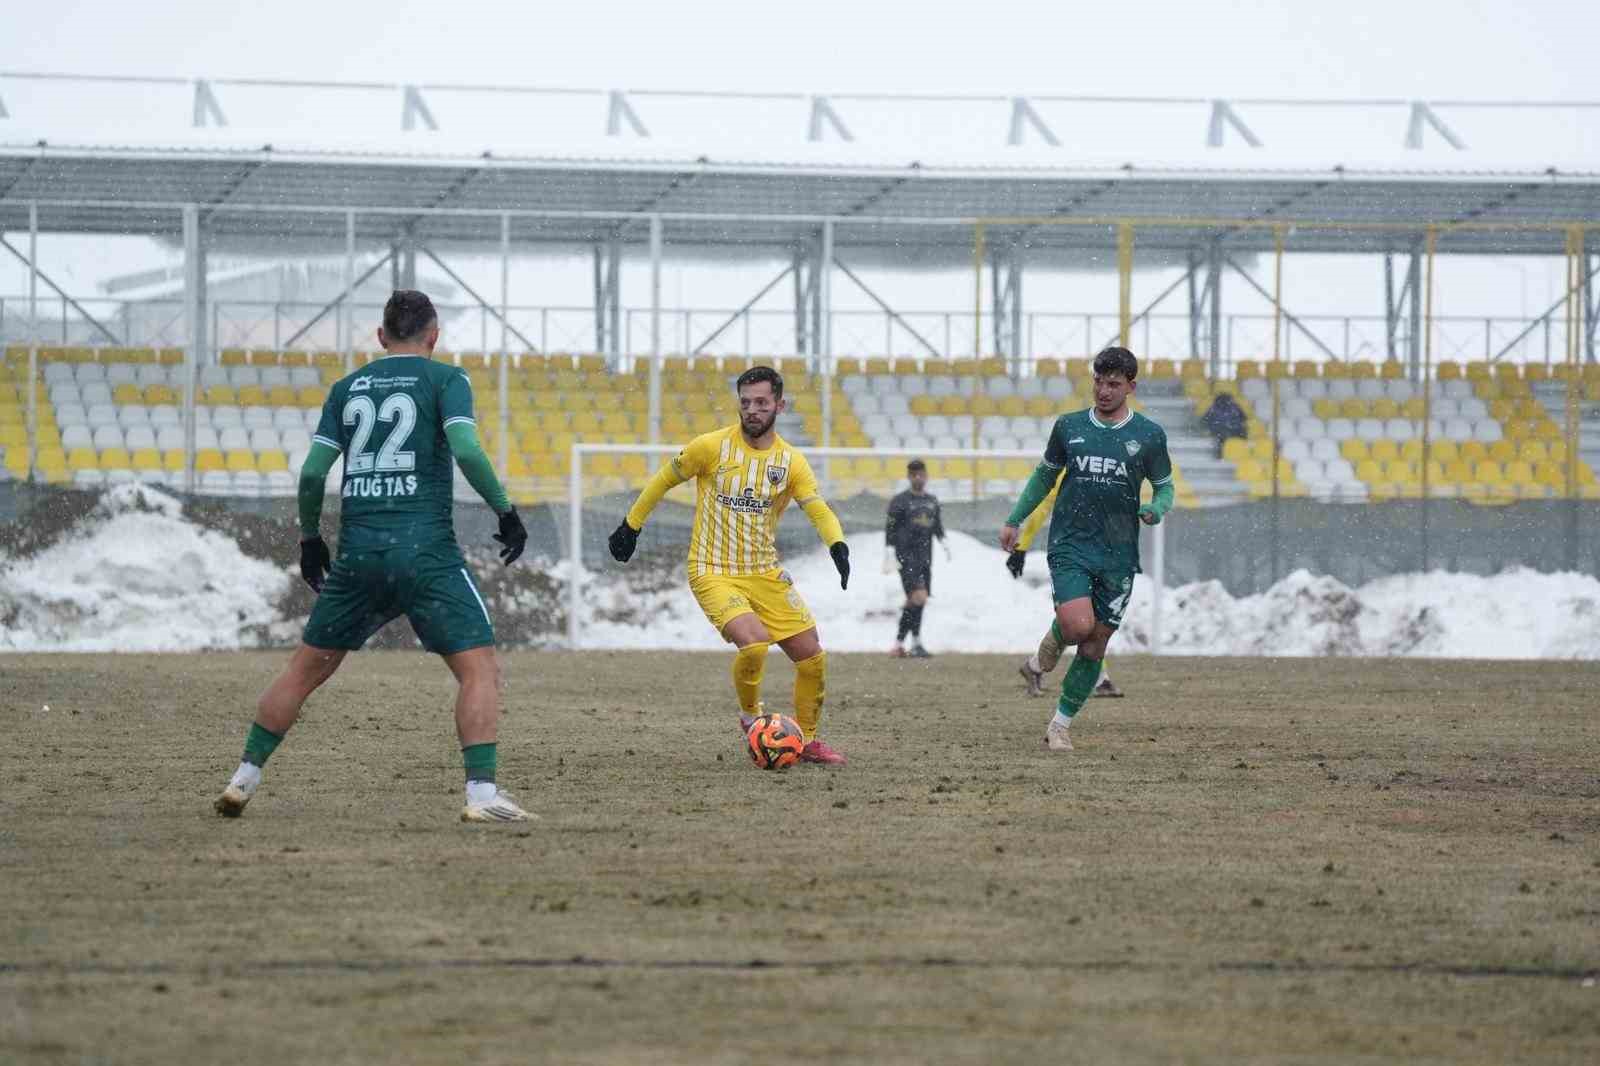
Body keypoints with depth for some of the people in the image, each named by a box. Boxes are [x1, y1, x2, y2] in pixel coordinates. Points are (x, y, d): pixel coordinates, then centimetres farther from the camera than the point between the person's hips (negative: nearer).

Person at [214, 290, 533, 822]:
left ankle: (244, 779, 17)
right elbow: (466, 450, -13)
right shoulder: (445, 379, 3)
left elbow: (312, 473, 9)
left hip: (357, 551, 4)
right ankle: (481, 792, -17)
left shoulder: (347, 388, 14)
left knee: (305, 669, 16)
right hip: (425, 549, -4)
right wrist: (506, 511, -3)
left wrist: (309, 538, 23)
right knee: (480, 669, -3)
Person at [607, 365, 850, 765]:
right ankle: (750, 716, 1)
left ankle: (807, 740, 21)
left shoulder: (790, 461, -1)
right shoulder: (712, 447, -10)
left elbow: (819, 511, -9)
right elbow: (664, 480, 4)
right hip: (713, 574, -4)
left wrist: (837, 545, -30)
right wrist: (631, 525, 9)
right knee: (754, 642, -28)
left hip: (764, 574, 4)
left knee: (812, 655, 0)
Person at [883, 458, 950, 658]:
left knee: (913, 602, 6)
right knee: (919, 596, -18)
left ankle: (898, 643, 14)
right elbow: (890, 529, -3)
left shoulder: (932, 501, 15)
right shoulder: (900, 501, -1)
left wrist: (944, 543, 3)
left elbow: (938, 526, 21)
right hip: (906, 556, -6)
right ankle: (916, 643, -13)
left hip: (925, 557, 6)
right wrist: (889, 556, -10)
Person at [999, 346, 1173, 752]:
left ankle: (1060, 725, 17)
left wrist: (1154, 511, -10)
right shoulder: (1069, 427, 5)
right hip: (1070, 546, -1)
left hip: (1118, 555, 1)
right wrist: (1014, 521, 16)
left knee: (1094, 646, 3)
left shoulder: (1149, 436, 2)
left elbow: (1164, 487, 12)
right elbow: (1045, 475, 18)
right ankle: (1050, 646, 13)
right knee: (1078, 625, -23)